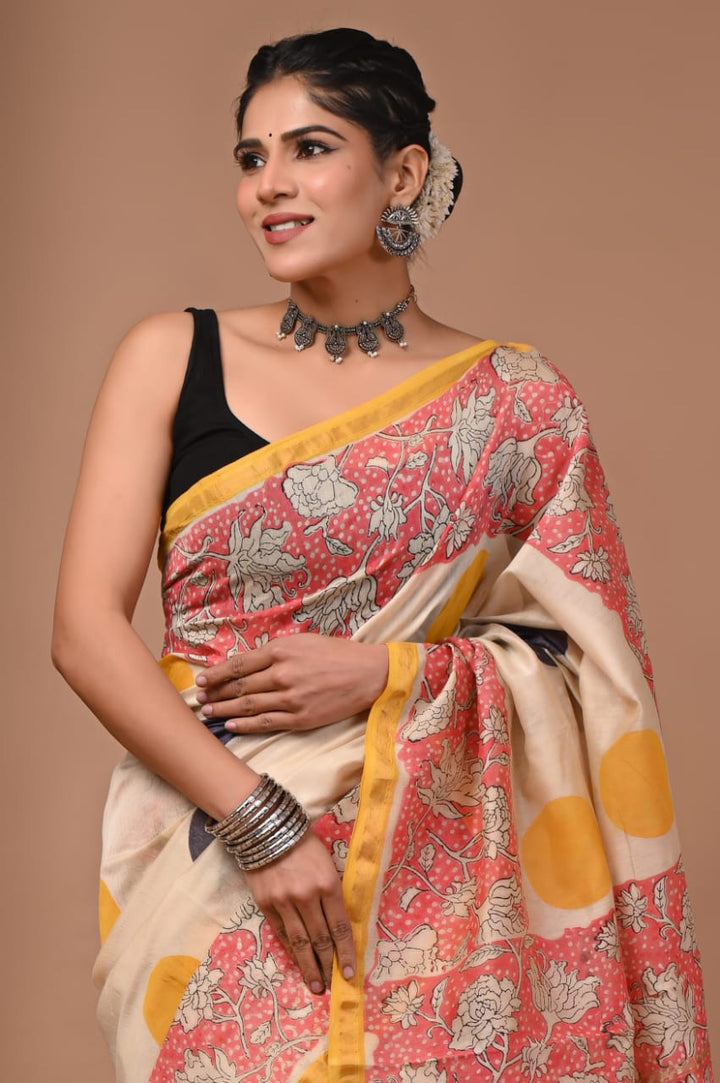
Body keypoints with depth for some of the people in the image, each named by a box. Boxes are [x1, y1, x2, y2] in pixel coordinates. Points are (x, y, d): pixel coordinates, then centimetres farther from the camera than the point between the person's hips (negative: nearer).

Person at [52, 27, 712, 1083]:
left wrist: (386, 672, -14)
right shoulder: (174, 357, 2)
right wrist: (257, 818, -15)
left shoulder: (516, 403, 1)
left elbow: (592, 663, 2)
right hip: (208, 854, 1)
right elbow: (86, 628, -5)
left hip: (435, 876, 0)